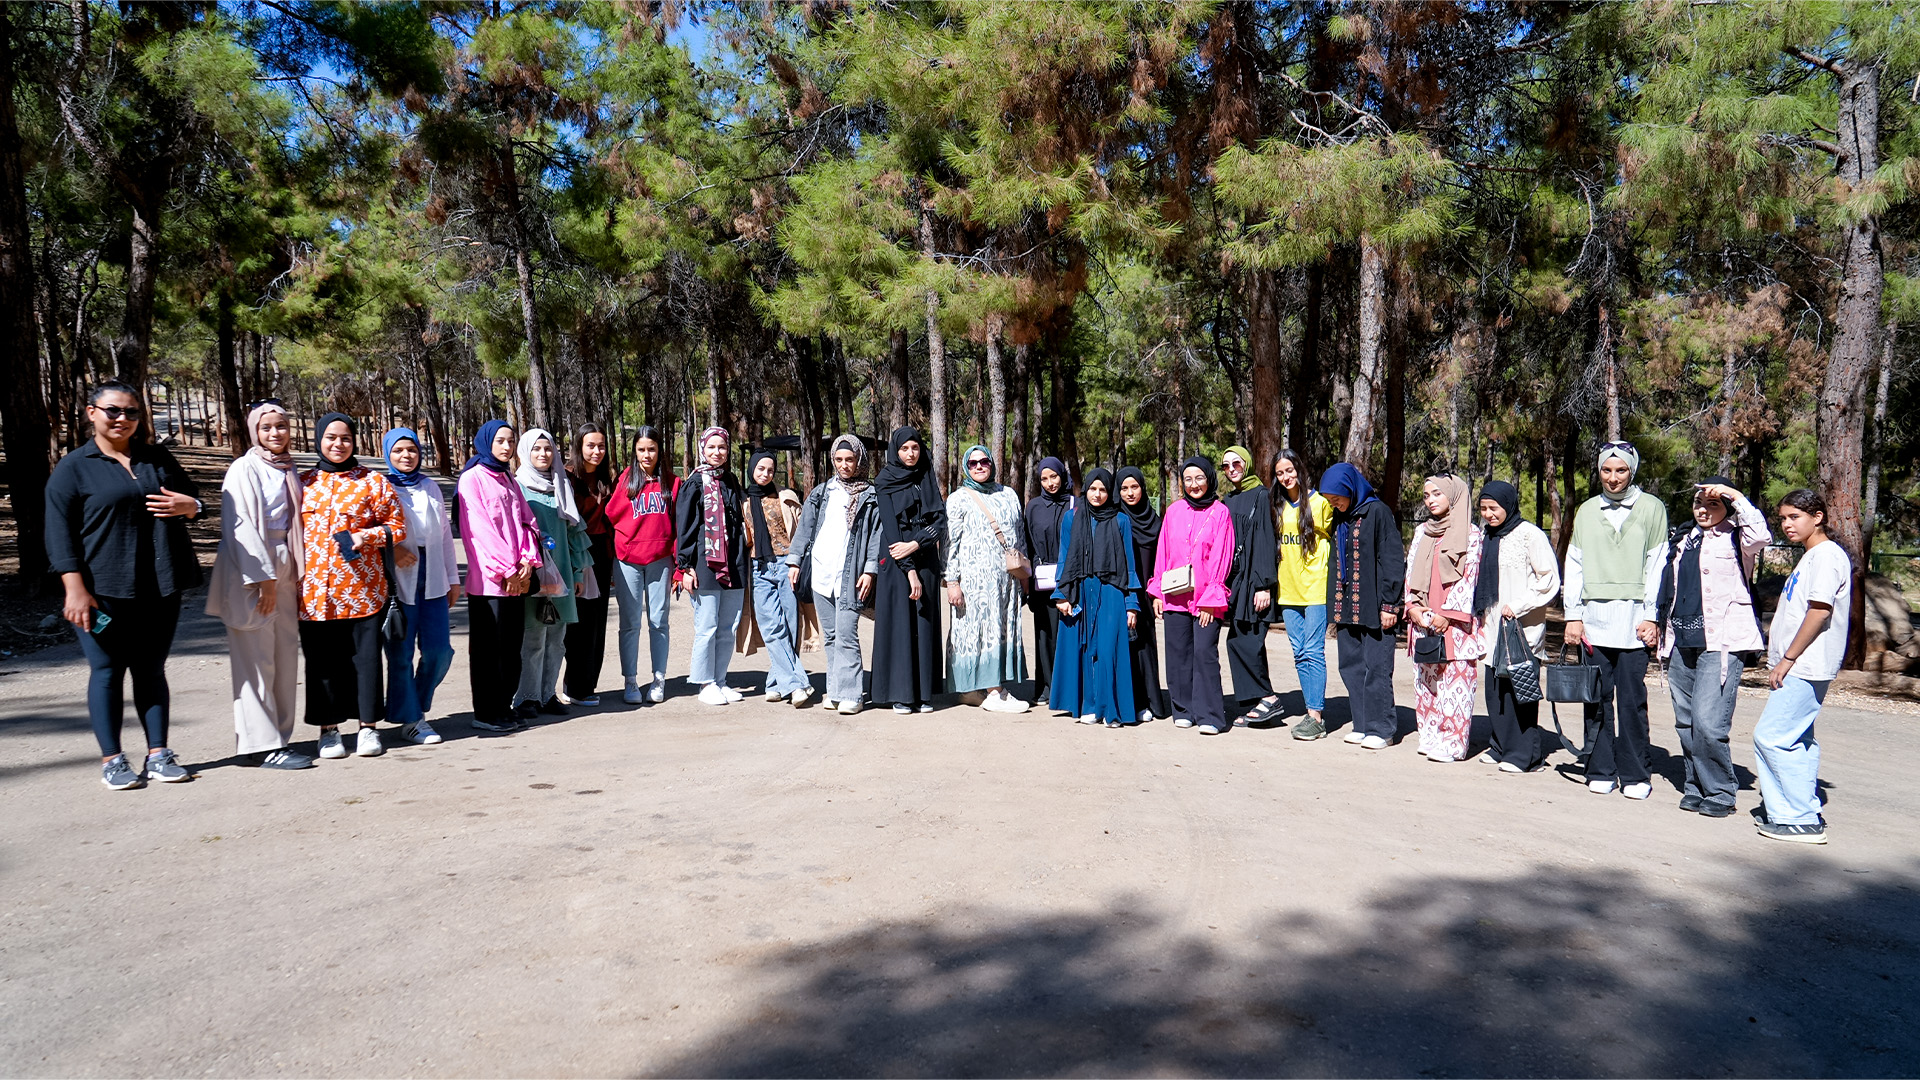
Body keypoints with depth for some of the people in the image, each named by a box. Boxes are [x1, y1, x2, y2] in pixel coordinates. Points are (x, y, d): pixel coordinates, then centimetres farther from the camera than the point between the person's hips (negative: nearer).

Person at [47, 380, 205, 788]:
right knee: (107, 671, 3)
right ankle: (112, 761, 12)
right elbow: (60, 535, -4)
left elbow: (193, 495, 21)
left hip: (159, 587, 3)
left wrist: (186, 505, -5)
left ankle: (159, 754, 14)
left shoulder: (158, 459, 11)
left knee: (151, 670, 9)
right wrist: (75, 590, -13)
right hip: (104, 591, -3)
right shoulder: (73, 468, 0)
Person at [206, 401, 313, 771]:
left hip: (284, 568, 7)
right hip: (251, 572, -7)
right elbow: (241, 527, -12)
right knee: (256, 659, -6)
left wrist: (297, 574, 13)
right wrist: (263, 577, -16)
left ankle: (279, 736, 14)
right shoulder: (244, 469, -5)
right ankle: (261, 745, -3)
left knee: (285, 654, 7)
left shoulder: (290, 471, 16)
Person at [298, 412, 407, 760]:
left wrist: (365, 536, -14)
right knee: (322, 659, 5)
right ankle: (328, 729, 15)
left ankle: (368, 727, 10)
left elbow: (397, 526, 3)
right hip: (314, 589, 2)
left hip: (362, 586, -2)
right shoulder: (302, 482, 11)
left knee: (365, 656, 1)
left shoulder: (372, 481, 5)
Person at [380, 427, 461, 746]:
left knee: (439, 651, 1)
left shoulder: (430, 487, 16)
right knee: (401, 654, -1)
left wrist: (453, 578, 15)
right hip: (397, 582, -4)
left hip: (432, 582, 4)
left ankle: (416, 705, 22)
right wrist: (391, 549, -18)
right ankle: (410, 719, 11)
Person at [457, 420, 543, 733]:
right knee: (488, 647, -2)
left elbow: (527, 520, 13)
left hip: (516, 579, 7)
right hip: (487, 578, -7)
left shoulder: (507, 479, 17)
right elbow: (479, 529, -12)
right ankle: (485, 715, 5)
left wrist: (527, 560, -3)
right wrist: (506, 570, -13)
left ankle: (504, 708, 16)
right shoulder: (472, 479, -4)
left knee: (511, 645, 8)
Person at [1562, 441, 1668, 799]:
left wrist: (1651, 616, -5)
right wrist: (1573, 615, 5)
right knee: (1597, 699, 4)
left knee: (1632, 700, -2)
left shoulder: (1652, 508, 6)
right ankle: (1600, 771, 12)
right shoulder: (1587, 510, 13)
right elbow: (1574, 566, 12)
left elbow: (1657, 567, 2)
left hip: (1633, 621, -2)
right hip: (1594, 619, 2)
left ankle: (1635, 775, 8)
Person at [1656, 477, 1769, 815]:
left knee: (1708, 721, -13)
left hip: (1722, 642, -7)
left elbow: (1761, 536, -24)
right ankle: (1696, 788, 19)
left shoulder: (1734, 538, 0)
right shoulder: (1685, 540, 20)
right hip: (1682, 641, 7)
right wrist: (1661, 624, 24)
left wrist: (1736, 496, -16)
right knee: (1686, 722, 8)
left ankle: (1720, 793, 1)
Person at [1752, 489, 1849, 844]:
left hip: (1804, 667, -10)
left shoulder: (1826, 555, -12)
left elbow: (1819, 612, -20)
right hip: (1801, 667, 10)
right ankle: (1805, 813, 20)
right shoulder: (1812, 557, 18)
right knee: (1797, 740, 14)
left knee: (1771, 736, -11)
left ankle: (1800, 820, -7)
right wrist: (1782, 658, 20)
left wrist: (1787, 659, -18)